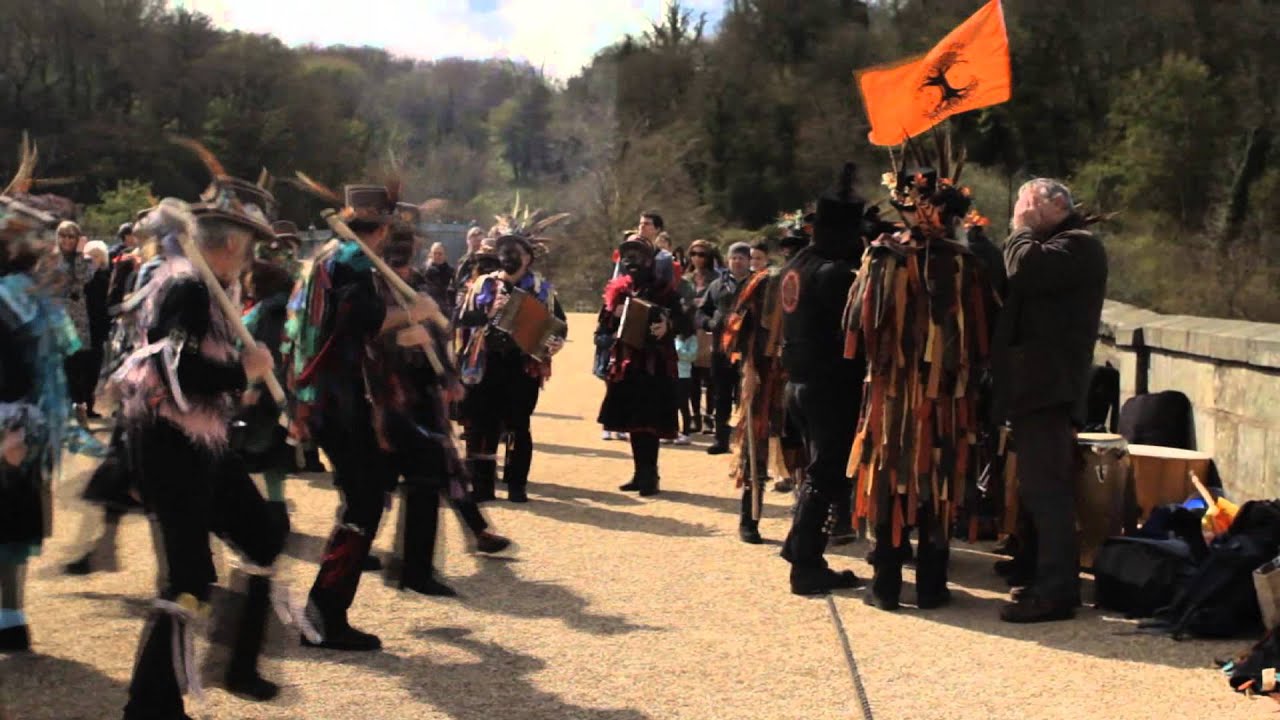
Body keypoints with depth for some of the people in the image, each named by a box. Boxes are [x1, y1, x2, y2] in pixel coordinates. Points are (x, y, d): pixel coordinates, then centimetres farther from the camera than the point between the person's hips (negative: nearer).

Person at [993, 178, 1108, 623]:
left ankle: (1055, 593, -10)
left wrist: (1022, 229, -9)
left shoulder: (1078, 245, -9)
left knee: (1046, 491, -12)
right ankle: (1048, 581, 25)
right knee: (1039, 491, 16)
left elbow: (1025, 268, -24)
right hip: (1036, 386, 11)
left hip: (1047, 388, -11)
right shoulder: (1057, 246, 23)